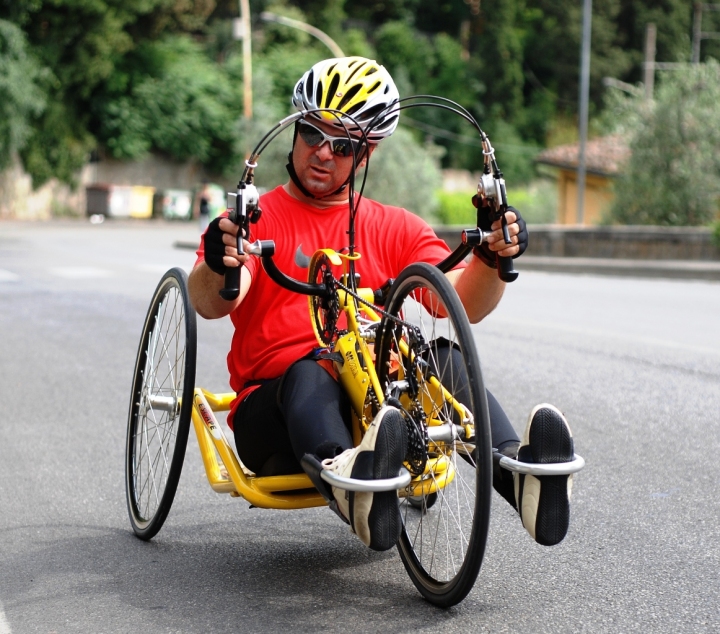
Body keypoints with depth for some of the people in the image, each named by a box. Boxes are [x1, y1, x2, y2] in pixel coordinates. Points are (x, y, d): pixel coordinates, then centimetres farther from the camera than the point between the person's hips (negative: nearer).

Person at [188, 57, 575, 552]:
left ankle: (519, 474, -51)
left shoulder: (396, 228, 18)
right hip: (278, 415, -2)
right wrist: (218, 267, -34)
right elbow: (209, 304, -10)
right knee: (308, 372, -35)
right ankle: (350, 485, -65)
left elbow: (462, 303, 2)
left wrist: (492, 260, -20)